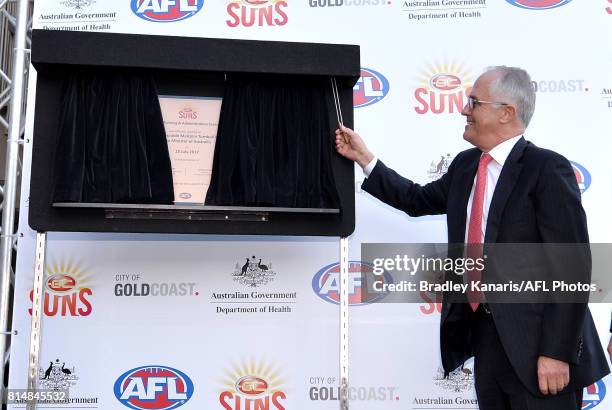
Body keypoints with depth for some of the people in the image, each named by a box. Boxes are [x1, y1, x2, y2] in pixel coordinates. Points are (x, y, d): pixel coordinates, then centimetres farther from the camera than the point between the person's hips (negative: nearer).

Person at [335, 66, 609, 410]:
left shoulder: (548, 168, -14)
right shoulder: (465, 165, 8)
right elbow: (417, 200, 21)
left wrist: (557, 352, -19)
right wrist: (364, 158, 16)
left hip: (534, 339, -7)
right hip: (484, 332, 7)